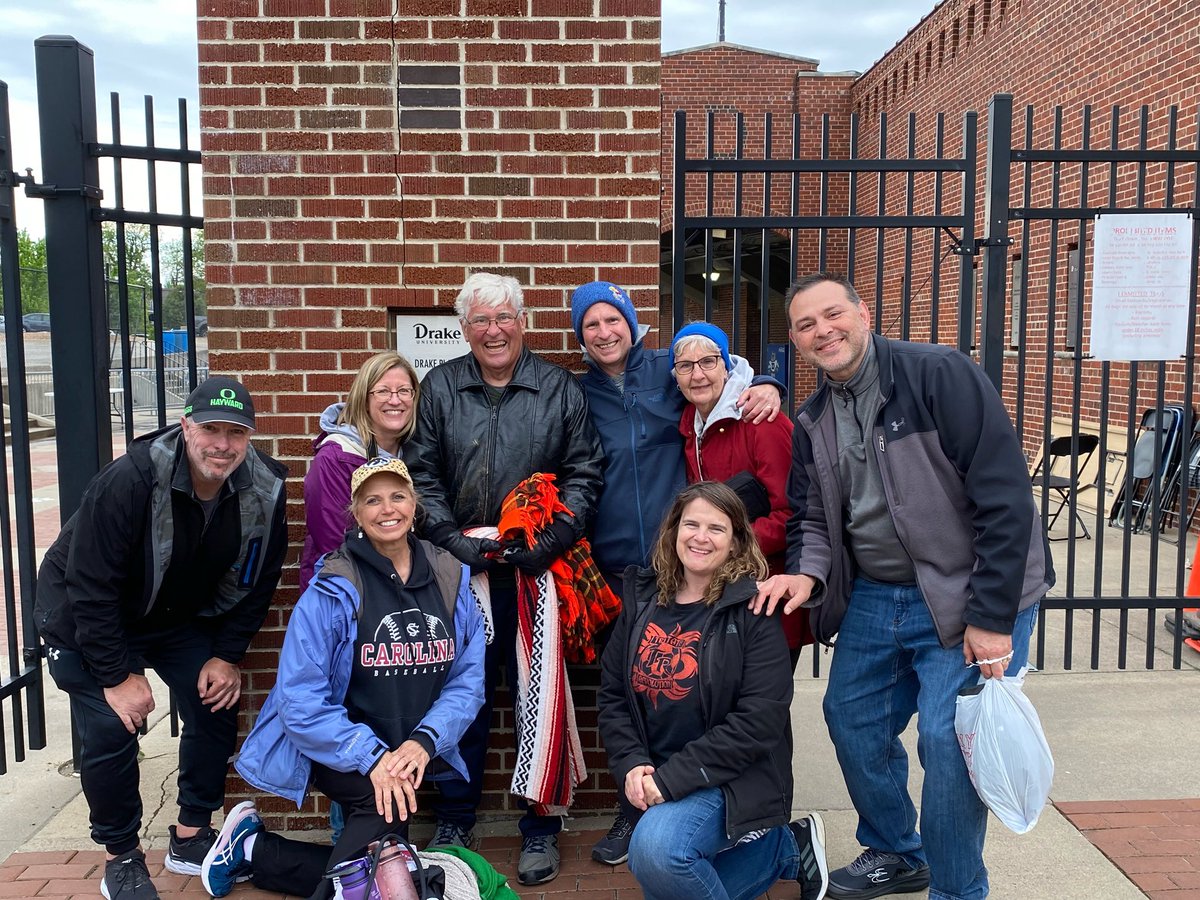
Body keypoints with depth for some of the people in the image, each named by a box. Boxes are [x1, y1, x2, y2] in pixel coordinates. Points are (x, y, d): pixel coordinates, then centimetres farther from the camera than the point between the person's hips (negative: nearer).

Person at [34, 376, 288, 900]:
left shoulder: (262, 492, -18)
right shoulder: (129, 482, -32)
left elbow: (256, 583, -5)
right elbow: (89, 586, -28)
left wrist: (228, 655, -9)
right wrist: (119, 675, -25)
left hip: (181, 617, 5)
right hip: (88, 619, -4)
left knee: (218, 707, -3)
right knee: (110, 729, -13)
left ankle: (190, 837, 17)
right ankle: (120, 858, 10)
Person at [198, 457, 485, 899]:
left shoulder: (451, 579, -4)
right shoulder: (333, 591, -17)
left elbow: (468, 679, -5)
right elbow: (300, 701, -19)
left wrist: (423, 741, -21)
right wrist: (371, 757, -28)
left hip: (416, 754, 5)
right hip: (336, 755, -5)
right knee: (388, 805, -34)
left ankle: (255, 850, 23)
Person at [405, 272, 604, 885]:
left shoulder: (561, 390, 4)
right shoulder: (439, 388, 7)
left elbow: (583, 474, 1)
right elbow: (422, 473, 4)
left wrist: (550, 540, -11)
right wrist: (452, 540, -8)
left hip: (537, 573, -1)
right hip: (460, 569, 1)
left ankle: (541, 830, 21)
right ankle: (453, 824, 28)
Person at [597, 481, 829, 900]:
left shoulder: (752, 610, -12)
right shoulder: (642, 600, 4)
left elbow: (760, 720, -19)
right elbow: (612, 695, 5)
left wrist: (672, 778, -21)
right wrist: (632, 764, -12)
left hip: (734, 780, -6)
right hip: (656, 780, 7)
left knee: (656, 851, -31)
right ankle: (788, 849, 26)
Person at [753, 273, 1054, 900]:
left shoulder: (940, 375, -16)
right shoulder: (812, 424, 5)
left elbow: (1005, 496, -19)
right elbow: (810, 519, 11)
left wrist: (991, 617, -20)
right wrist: (806, 573, -12)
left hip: (971, 596, -7)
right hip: (873, 597, 7)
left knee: (947, 739, -10)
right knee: (851, 720, 13)